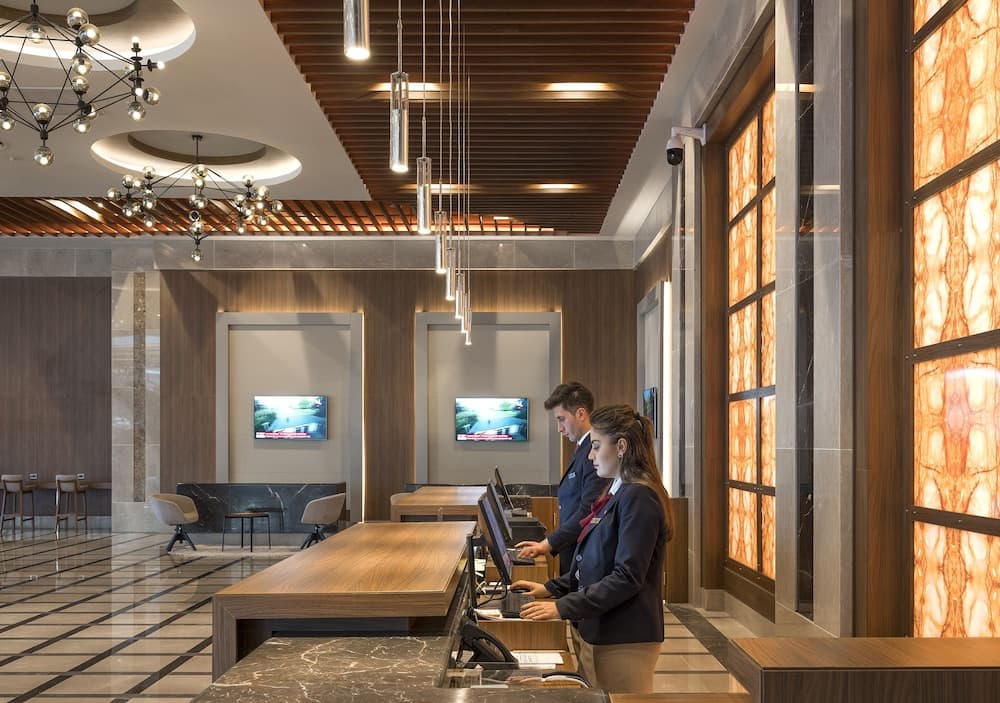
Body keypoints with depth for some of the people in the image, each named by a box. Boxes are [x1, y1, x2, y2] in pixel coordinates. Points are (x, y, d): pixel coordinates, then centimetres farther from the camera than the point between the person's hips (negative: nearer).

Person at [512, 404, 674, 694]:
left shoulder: (638, 497, -17)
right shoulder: (618, 493, 12)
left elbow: (627, 577, -22)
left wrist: (563, 607, -22)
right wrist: (551, 588, 9)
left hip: (623, 641, -9)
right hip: (598, 632, 9)